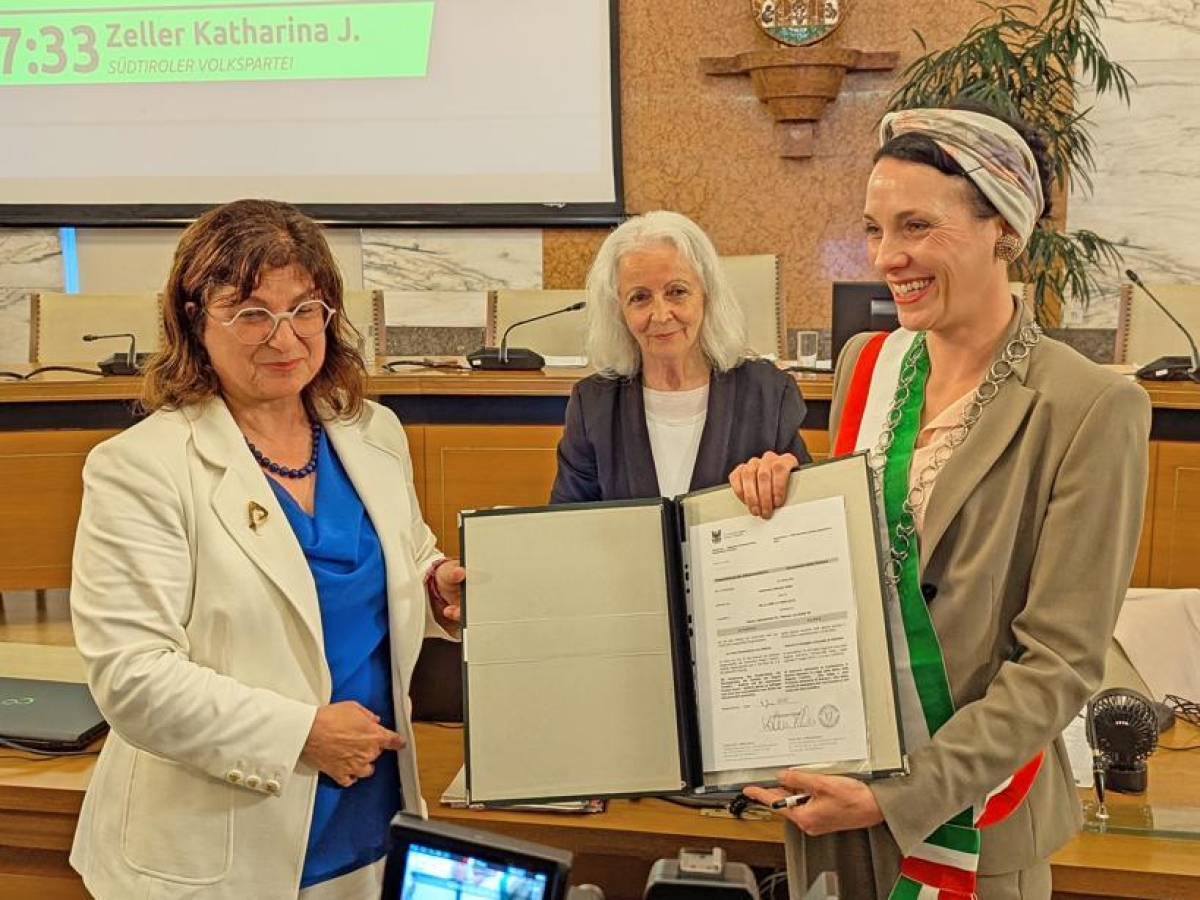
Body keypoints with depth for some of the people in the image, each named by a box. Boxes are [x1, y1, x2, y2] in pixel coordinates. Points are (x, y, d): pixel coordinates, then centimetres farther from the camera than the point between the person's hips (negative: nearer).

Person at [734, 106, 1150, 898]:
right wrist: (783, 502, -7)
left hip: (968, 810, -5)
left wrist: (905, 796, -21)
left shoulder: (1090, 408, -16)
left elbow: (1061, 661, -16)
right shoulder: (866, 365, 2)